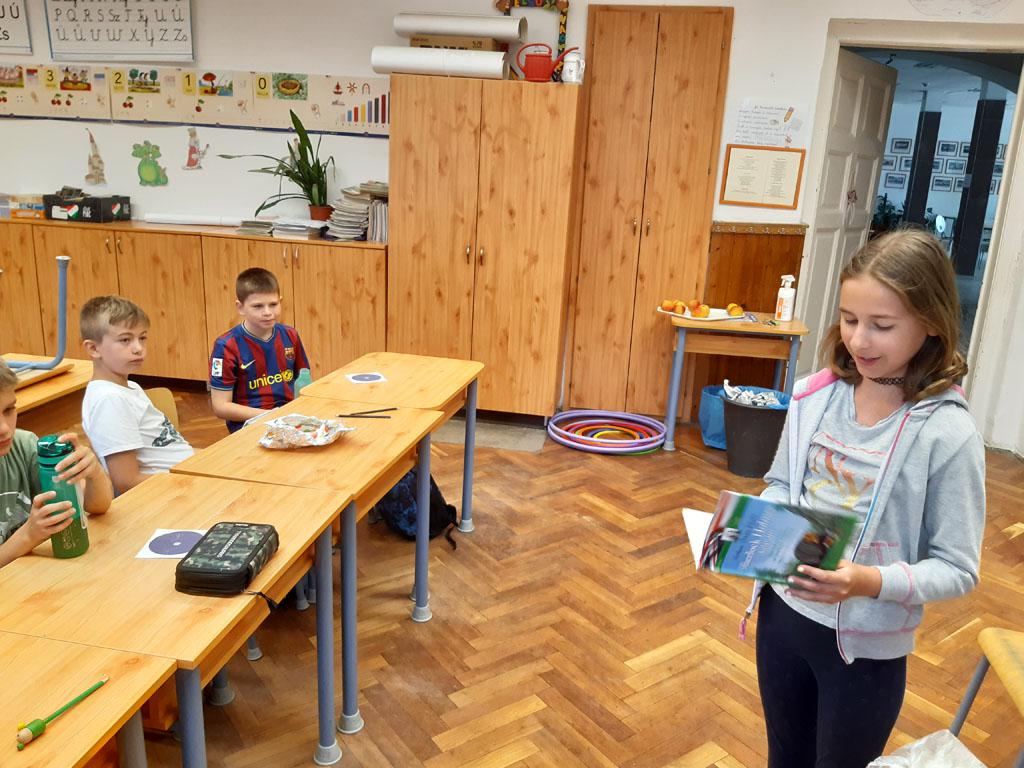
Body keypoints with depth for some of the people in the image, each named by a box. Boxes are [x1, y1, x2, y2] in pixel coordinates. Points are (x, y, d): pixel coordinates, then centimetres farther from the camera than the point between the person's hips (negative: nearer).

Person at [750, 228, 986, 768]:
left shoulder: (947, 433, -19)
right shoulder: (815, 395, -7)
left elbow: (957, 568, -15)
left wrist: (871, 582, -31)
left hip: (865, 647, -3)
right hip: (783, 614, 4)